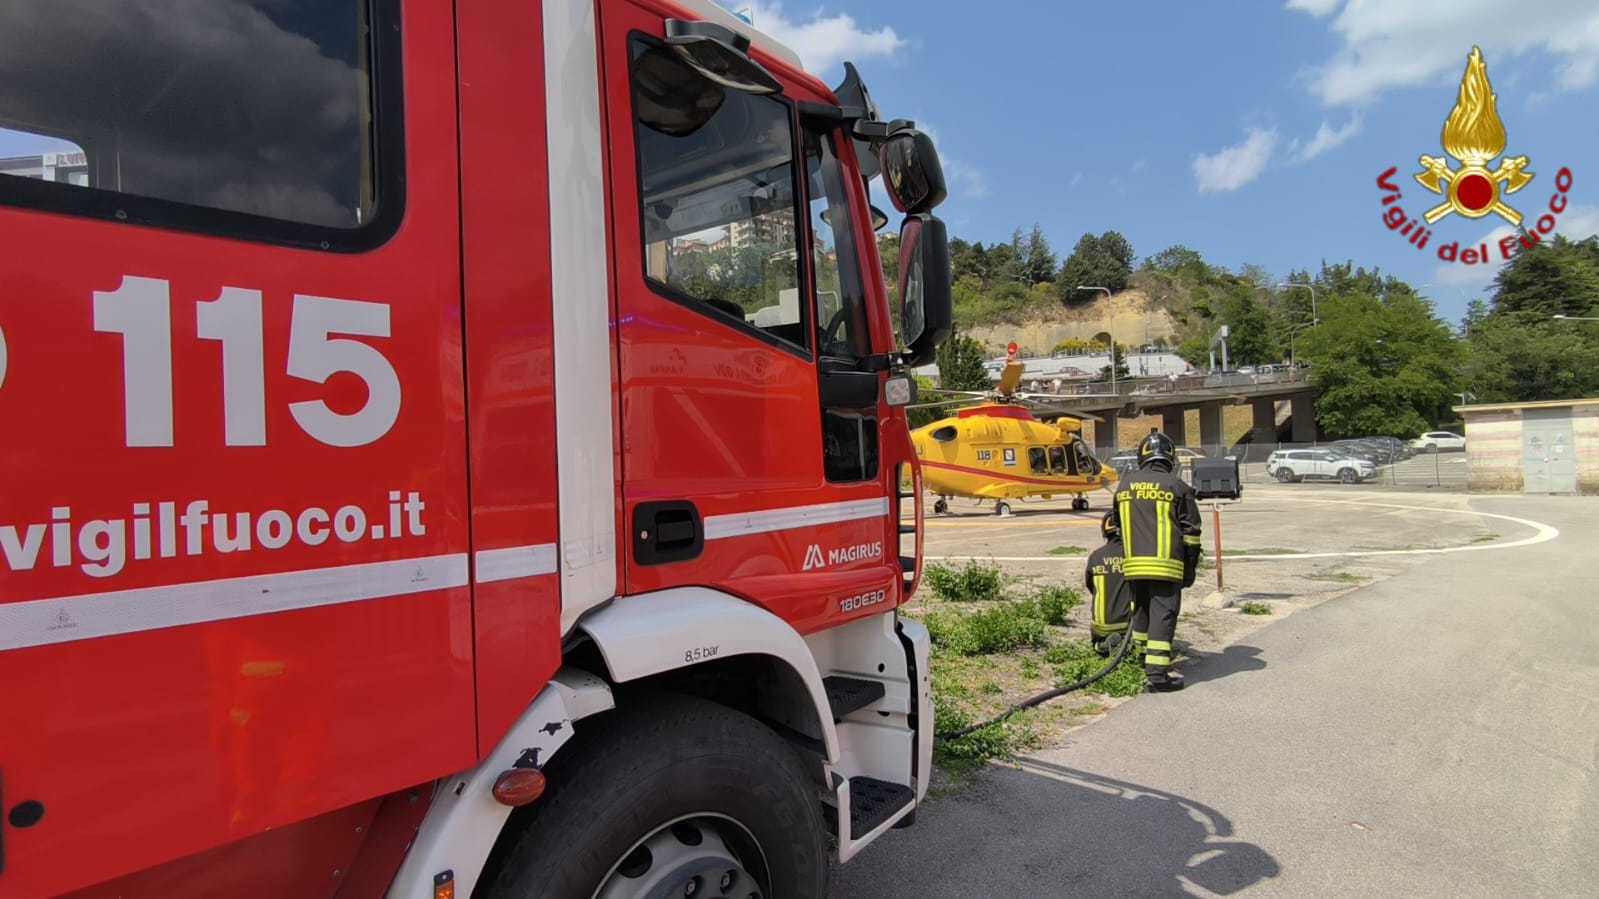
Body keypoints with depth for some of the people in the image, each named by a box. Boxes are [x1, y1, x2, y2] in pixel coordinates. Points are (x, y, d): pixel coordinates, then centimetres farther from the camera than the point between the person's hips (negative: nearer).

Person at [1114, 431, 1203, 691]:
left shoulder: (1125, 484, 10)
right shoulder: (1177, 486, -3)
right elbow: (1190, 532, -1)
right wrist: (1190, 568, 8)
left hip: (1133, 563, 4)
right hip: (1165, 564, -4)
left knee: (1141, 610, 19)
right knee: (1163, 615, -2)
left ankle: (1142, 660, 29)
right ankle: (1157, 672, -6)